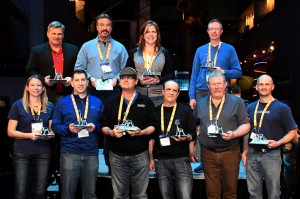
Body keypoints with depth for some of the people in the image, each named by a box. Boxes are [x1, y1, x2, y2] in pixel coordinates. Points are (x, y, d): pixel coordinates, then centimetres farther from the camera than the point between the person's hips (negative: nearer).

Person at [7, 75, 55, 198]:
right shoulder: (18, 105, 0)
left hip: (44, 152, 3)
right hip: (22, 153, -2)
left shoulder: (50, 106, 9)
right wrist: (29, 135, -17)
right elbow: (10, 132, -2)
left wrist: (51, 133, -8)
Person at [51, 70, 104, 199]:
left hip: (91, 153, 2)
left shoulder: (97, 102, 10)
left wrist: (95, 127, -10)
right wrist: (68, 129, -16)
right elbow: (55, 126, 2)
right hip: (69, 153, -2)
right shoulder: (63, 103, 4)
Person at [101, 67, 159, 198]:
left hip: (140, 154, -1)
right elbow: (104, 126, 10)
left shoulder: (146, 102, 6)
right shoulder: (112, 102, 12)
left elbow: (153, 125, 2)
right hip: (117, 155, 2)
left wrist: (141, 132, -17)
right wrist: (111, 132, -12)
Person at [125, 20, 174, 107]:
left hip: (158, 97, 0)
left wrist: (159, 80, -11)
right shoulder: (134, 52, 11)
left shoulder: (164, 53, 10)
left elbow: (171, 75, 8)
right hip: (138, 96, 1)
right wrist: (139, 81, -11)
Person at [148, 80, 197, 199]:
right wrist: (151, 158, 8)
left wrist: (186, 137, -17)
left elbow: (193, 133, 5)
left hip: (181, 159, -2)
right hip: (161, 160, 2)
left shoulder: (185, 110, 5)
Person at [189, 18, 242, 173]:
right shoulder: (200, 50, 13)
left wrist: (224, 72, -14)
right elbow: (194, 75, 11)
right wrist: (192, 96, 3)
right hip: (201, 92, 2)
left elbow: (238, 72, 5)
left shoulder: (229, 49, 8)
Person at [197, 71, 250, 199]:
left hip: (230, 152, -2)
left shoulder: (236, 102, 2)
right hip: (208, 153, 2)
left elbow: (246, 125, 1)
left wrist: (234, 134, -16)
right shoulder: (200, 104, 11)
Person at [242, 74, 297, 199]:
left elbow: (292, 132, -2)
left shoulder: (282, 108, -1)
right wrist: (245, 151, 8)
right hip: (252, 154, 4)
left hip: (272, 155, -3)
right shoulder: (250, 108, 11)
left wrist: (278, 143, -18)